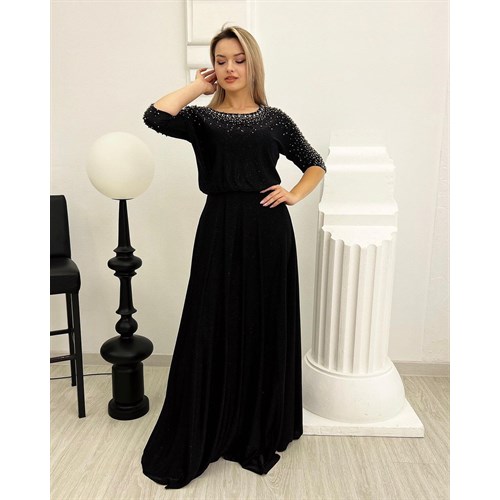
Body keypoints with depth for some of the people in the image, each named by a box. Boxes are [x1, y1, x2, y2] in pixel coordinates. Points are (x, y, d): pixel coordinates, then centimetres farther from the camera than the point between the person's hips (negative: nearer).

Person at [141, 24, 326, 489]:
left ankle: (260, 431, 32)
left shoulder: (275, 118, 10)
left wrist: (294, 194, -2)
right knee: (215, 331, 4)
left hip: (269, 230, 2)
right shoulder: (202, 117, 5)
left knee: (267, 330, 9)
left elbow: (315, 164, 17)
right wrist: (198, 86, 0)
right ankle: (201, 436, 26)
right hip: (220, 230, -1)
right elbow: (155, 116, -15)